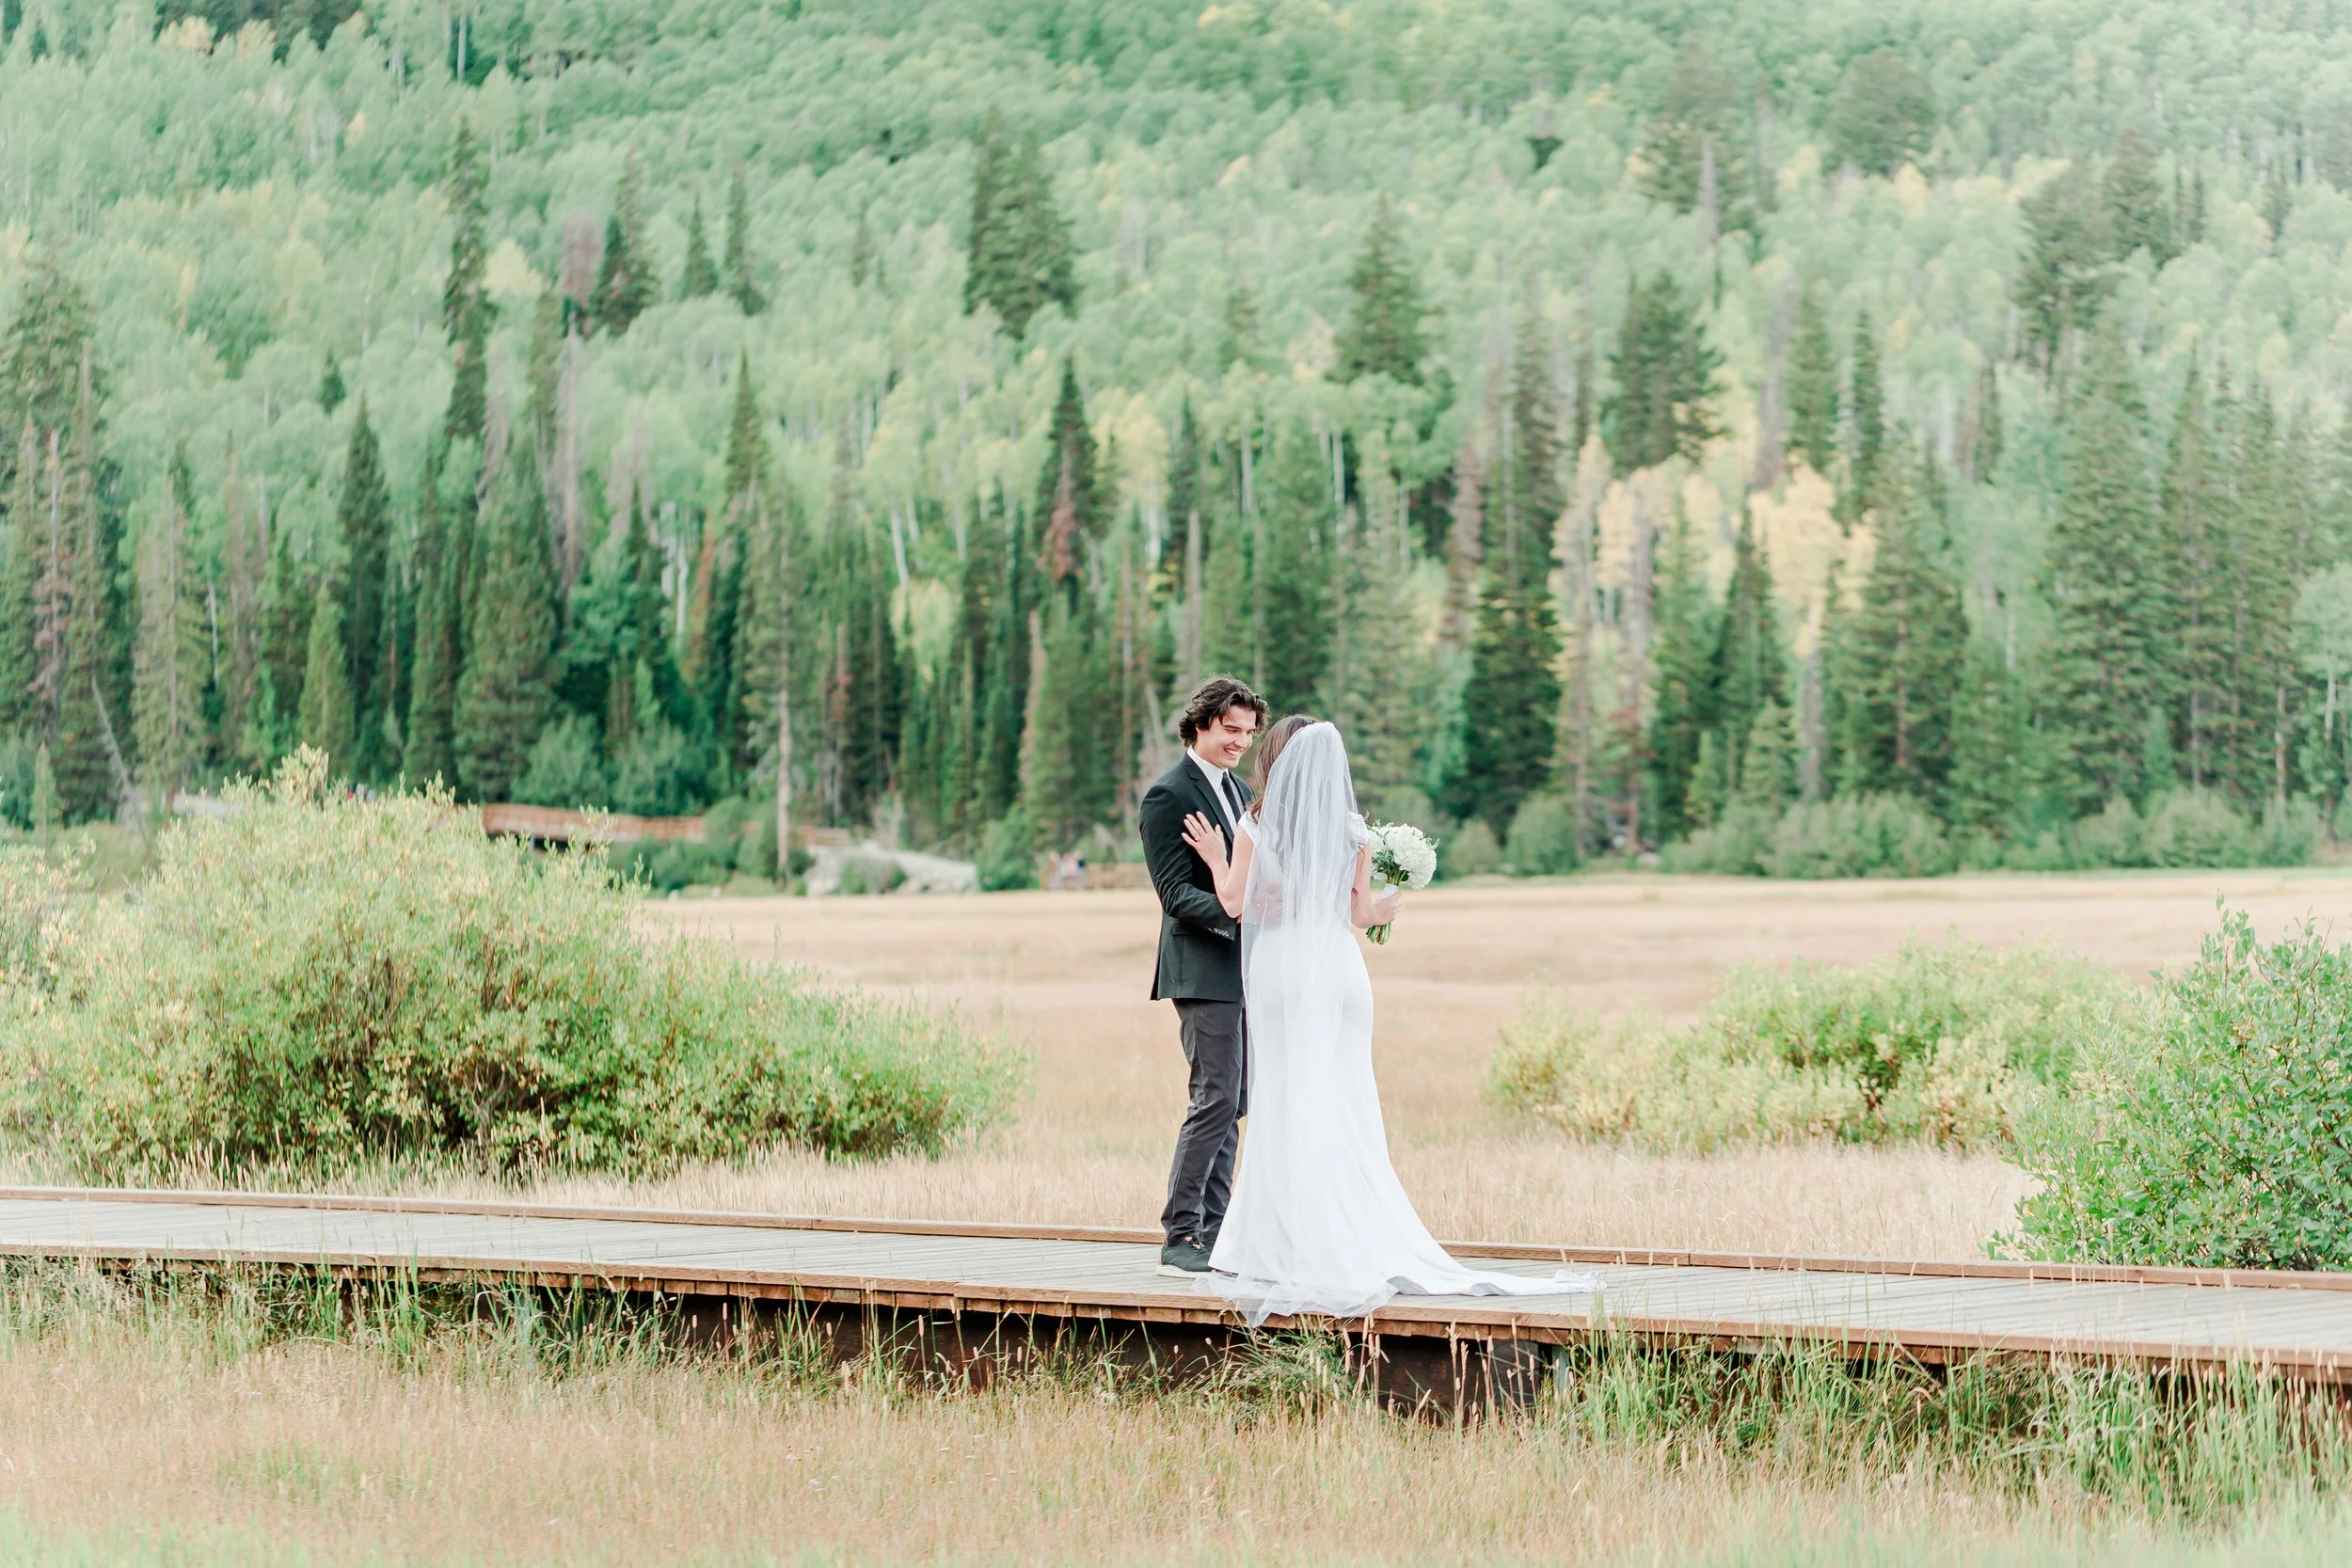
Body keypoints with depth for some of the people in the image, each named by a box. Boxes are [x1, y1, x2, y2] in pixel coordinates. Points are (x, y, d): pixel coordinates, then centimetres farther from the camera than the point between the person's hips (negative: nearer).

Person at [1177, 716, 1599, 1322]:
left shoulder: (1256, 825, -2)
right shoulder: (1352, 831, 4)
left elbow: (1234, 904, -2)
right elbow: (1358, 913, 5)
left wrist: (1217, 860, 15)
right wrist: (1385, 907, 26)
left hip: (1280, 969, -2)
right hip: (1339, 969, 2)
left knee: (1287, 1107, 1)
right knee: (1344, 1107, 6)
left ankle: (1293, 1249, 1)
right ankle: (1360, 1244, 6)